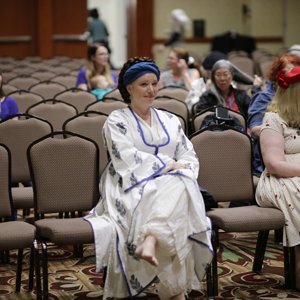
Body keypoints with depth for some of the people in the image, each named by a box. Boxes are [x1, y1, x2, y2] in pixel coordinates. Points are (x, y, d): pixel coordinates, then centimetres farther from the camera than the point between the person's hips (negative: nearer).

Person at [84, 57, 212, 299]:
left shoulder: (170, 120, 22)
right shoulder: (117, 121, 7)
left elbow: (190, 159, 14)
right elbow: (128, 160, -9)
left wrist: (182, 173, -11)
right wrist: (170, 165, -10)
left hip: (172, 186, 4)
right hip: (132, 189, -4)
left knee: (179, 189, -35)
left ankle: (151, 241, -53)